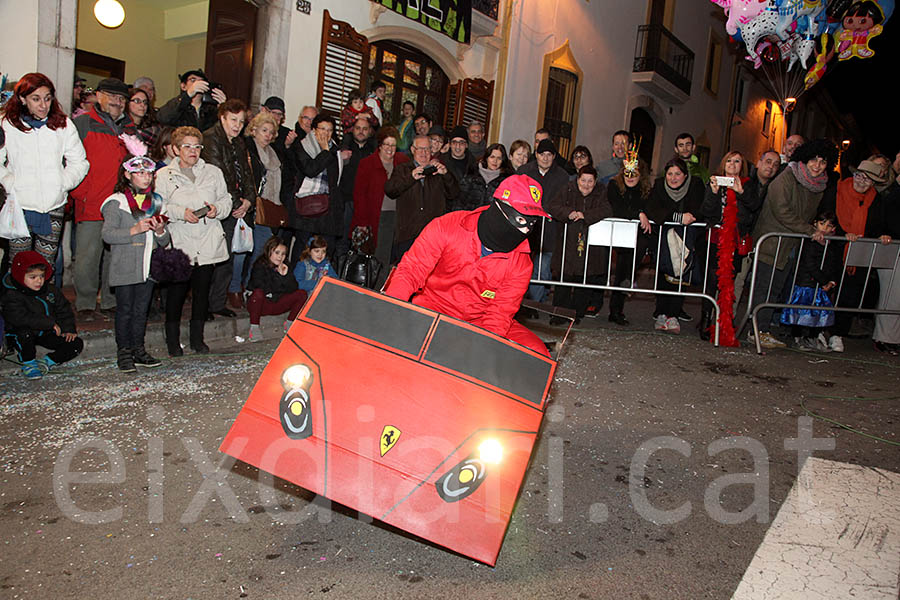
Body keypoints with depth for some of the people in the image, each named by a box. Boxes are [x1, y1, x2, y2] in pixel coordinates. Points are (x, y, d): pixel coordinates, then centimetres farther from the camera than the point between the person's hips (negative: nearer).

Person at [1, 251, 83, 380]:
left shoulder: (51, 290, -1)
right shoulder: (12, 296, -19)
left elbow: (64, 310, 8)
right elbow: (21, 318, -33)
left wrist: (68, 329, -8)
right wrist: (51, 323, -29)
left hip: (45, 334, 5)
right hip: (20, 336, -4)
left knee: (77, 344, -10)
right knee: (25, 331, -40)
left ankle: (47, 362, -6)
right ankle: (28, 362, -14)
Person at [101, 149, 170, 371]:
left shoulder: (155, 202, 14)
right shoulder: (117, 202, -3)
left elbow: (165, 242, 16)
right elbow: (107, 234, -13)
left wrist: (160, 231, -6)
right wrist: (135, 230, -22)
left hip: (148, 267, 5)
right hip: (125, 268, -5)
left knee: (142, 310, 10)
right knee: (125, 309, 1)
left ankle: (138, 349, 20)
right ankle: (123, 352, 9)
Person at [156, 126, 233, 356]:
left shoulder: (213, 172, 12)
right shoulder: (164, 175, 4)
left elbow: (226, 200, 14)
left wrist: (217, 209, -7)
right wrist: (181, 212, -18)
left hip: (208, 242, 3)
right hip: (179, 243, -2)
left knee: (202, 289, 6)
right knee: (177, 290, -1)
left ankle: (197, 338, 19)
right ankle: (173, 339, 14)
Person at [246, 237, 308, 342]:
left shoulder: (284, 267, 5)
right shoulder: (260, 265, -11)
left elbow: (293, 288, -4)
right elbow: (260, 287, -23)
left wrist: (286, 275, -20)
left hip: (277, 304, 5)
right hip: (261, 303, -5)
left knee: (302, 294, -11)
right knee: (258, 293, -39)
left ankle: (289, 323, 1)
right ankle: (254, 327, -25)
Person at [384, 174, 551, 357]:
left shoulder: (521, 263, -9)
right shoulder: (446, 227, -15)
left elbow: (500, 313, -11)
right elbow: (410, 272, -14)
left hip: (479, 321, 3)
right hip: (432, 308, -2)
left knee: (537, 353, -17)